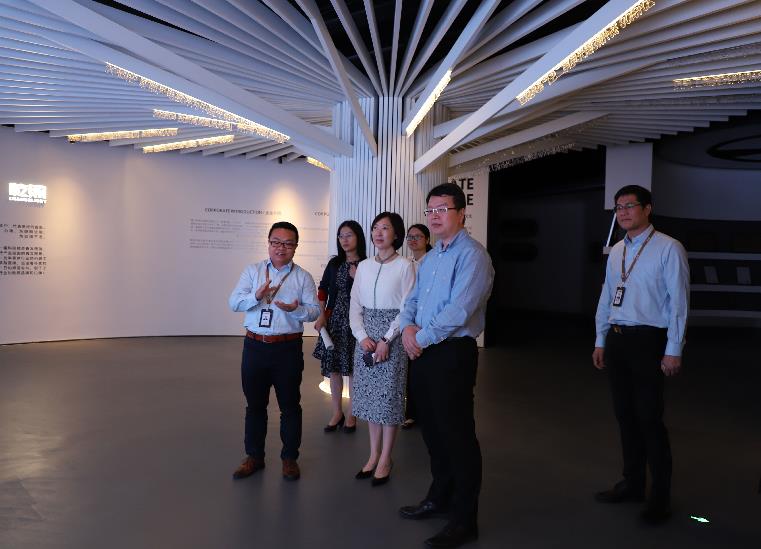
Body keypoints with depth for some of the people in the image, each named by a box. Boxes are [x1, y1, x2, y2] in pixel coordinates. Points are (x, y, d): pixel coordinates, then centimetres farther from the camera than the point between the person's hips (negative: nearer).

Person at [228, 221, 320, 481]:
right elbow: (234, 303, -2)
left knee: (290, 405, 8)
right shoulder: (252, 271, 6)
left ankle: (289, 458, 24)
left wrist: (296, 309, -25)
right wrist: (257, 296, -21)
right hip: (255, 346, 2)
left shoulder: (303, 277, 1)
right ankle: (254, 456, 29)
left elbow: (314, 310, -4)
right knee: (254, 404, 13)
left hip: (288, 349, -2)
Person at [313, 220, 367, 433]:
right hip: (334, 320, 4)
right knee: (333, 367, 9)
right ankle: (337, 413, 24)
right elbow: (322, 289, 11)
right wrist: (321, 316, 3)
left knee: (353, 368, 3)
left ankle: (351, 415, 18)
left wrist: (357, 277, -18)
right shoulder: (335, 263, 8)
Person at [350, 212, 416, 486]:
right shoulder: (364, 266, 8)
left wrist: (386, 340, -14)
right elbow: (355, 306, 7)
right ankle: (374, 454, 23)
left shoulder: (405, 266, -6)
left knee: (389, 395, 1)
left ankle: (385, 459, 14)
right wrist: (363, 337, -7)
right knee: (369, 395, 10)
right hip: (366, 337, 5)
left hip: (391, 337, -5)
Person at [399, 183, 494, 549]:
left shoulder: (472, 255, -13)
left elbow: (459, 310, -22)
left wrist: (421, 339, -14)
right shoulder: (430, 257, 16)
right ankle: (440, 498, 37)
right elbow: (412, 299, 17)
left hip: (452, 354, -9)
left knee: (457, 435, 0)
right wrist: (407, 327, -4)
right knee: (431, 430, 19)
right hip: (422, 353, 9)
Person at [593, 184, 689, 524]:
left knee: (649, 418, -2)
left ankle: (660, 496, 14)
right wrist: (600, 341, 15)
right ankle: (632, 483, 29)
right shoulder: (616, 252, 12)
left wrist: (673, 350, -13)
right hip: (616, 339, 7)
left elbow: (678, 301, -11)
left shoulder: (668, 249, -9)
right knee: (625, 414, 14)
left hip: (648, 340, -7)